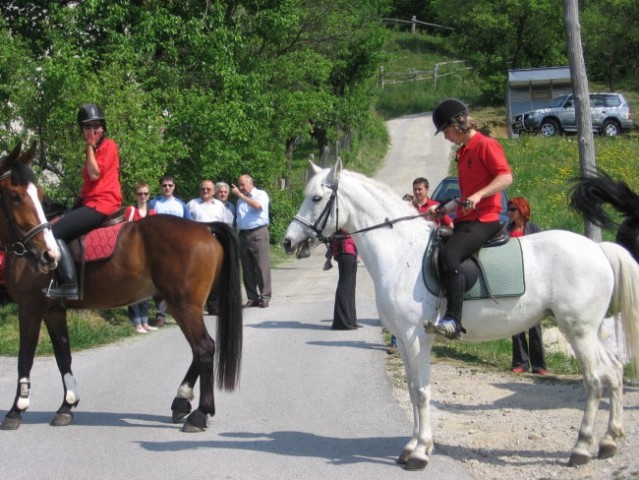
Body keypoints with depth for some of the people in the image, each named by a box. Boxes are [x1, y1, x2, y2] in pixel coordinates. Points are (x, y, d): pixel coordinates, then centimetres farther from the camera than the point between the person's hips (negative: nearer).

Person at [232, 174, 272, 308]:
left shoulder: (261, 194, 3)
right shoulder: (240, 199, 19)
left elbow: (257, 205, -18)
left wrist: (240, 195, -16)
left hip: (258, 233, -6)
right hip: (243, 235, 6)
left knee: (262, 266, -7)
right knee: (247, 269, 5)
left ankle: (265, 297, -4)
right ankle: (252, 297, 10)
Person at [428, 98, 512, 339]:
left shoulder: (486, 145, -6)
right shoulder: (463, 152, 20)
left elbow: (506, 176, -18)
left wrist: (479, 195, -29)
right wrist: (443, 209, 17)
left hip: (484, 220, -10)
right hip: (464, 220, 10)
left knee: (450, 254, -32)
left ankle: (453, 319, -37)